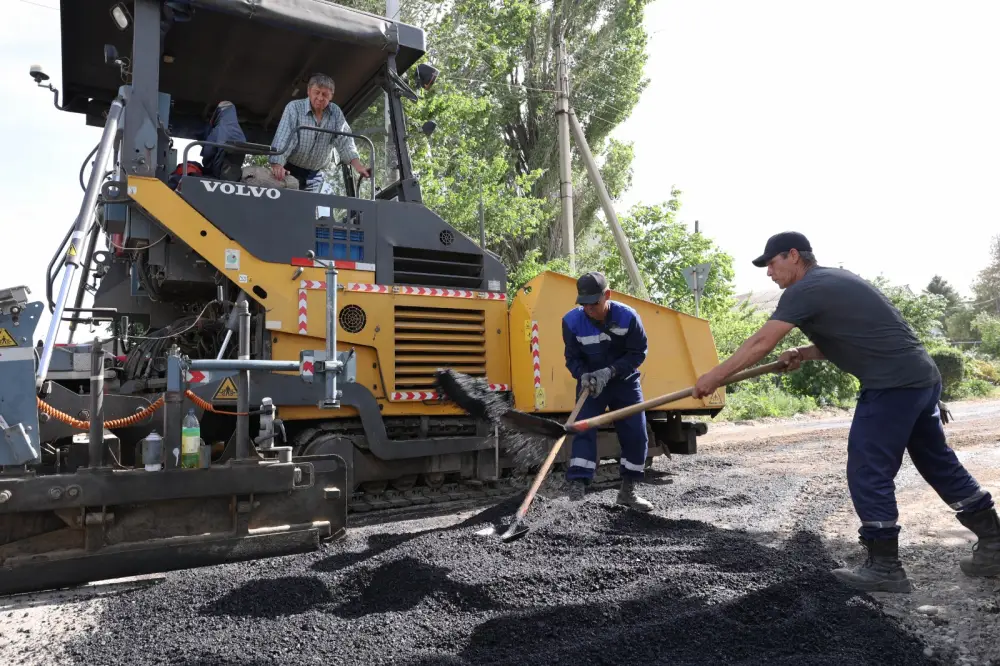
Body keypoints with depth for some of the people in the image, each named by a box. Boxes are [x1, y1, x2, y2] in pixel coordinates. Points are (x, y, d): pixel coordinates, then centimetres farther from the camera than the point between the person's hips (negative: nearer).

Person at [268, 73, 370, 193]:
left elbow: (344, 140, -5)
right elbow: (284, 136, -23)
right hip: (290, 170, -3)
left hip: (315, 174, 3)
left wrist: (358, 165, -23)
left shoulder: (336, 113, 0)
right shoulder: (294, 107, -12)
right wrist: (277, 165, -39)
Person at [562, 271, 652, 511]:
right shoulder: (572, 320, -20)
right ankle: (576, 492, -13)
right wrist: (584, 375, -30)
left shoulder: (628, 316, -22)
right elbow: (572, 358, -10)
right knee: (583, 432, -13)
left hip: (625, 381, 1)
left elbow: (638, 353, -16)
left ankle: (627, 492, 18)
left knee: (636, 436, 1)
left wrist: (609, 372, -27)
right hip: (591, 384, -1)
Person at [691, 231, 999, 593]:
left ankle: (885, 567, 5)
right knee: (940, 464, 20)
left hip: (892, 384, -10)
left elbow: (761, 343, -15)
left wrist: (714, 377, -8)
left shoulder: (805, 290, -12)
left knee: (868, 473, -3)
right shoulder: (833, 280, 18)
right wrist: (804, 354, 9)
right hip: (923, 377, 10)